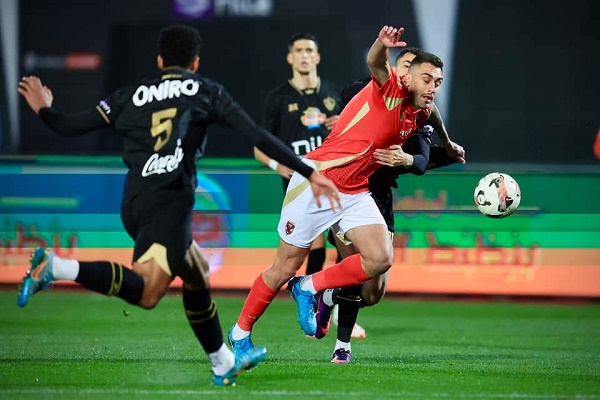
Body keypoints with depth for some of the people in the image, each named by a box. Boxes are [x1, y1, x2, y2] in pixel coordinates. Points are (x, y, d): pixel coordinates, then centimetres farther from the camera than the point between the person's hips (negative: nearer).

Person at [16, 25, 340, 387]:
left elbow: (70, 127, 18)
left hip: (134, 203, 6)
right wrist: (310, 173, 7)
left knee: (198, 275, 22)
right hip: (169, 200, -6)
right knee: (147, 291, -19)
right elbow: (258, 137, 6)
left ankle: (224, 364, 29)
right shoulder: (205, 90, 13)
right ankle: (58, 267, -34)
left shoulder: (132, 95, 20)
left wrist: (44, 110, 40)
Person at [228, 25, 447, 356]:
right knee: (284, 269, 1)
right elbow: (375, 63, -37)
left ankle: (308, 289, 4)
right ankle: (240, 332, 21)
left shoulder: (420, 115, 10)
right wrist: (382, 44, -55)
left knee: (380, 259, -17)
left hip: (354, 194, 7)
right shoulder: (390, 90, -12)